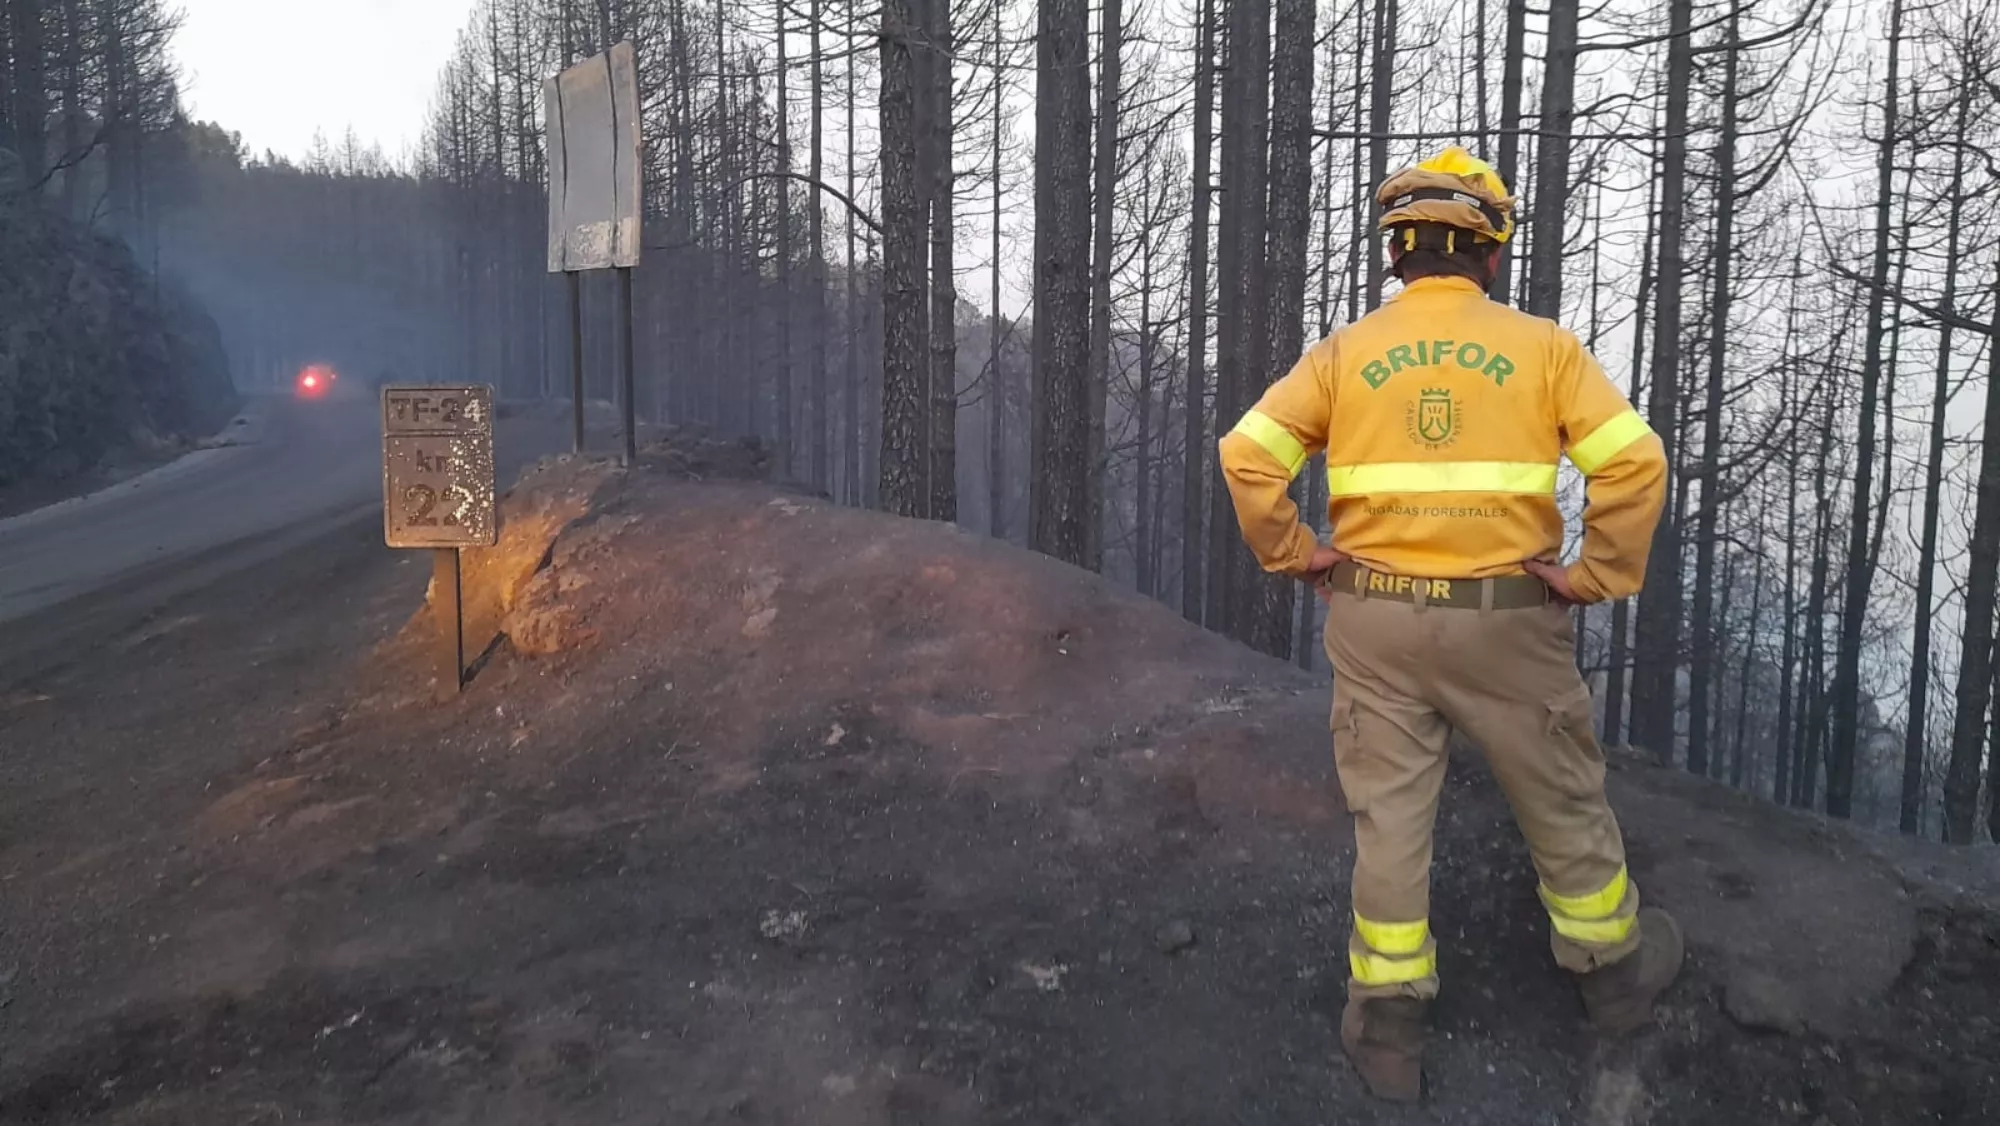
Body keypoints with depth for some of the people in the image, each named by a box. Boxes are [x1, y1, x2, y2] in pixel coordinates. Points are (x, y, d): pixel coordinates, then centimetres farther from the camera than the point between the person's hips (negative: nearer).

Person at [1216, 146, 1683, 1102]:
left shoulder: (1346, 352, -1)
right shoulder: (1540, 346, -4)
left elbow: (1248, 456, -10)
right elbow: (1635, 461, -14)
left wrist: (1294, 557, 0)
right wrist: (1597, 577, -5)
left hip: (1376, 619, 1)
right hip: (1506, 620, -1)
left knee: (1389, 815, 10)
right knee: (1562, 801, 18)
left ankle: (1388, 1019, 17)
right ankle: (1612, 965, 39)